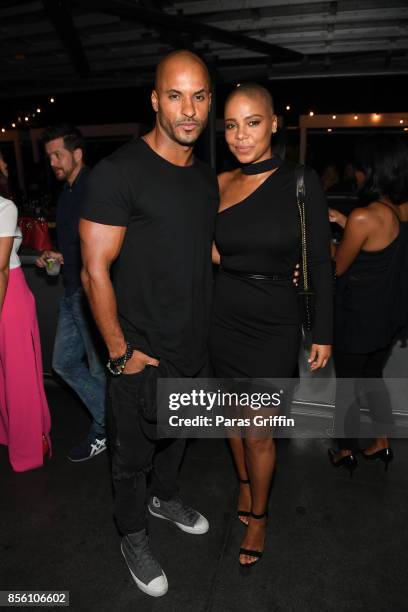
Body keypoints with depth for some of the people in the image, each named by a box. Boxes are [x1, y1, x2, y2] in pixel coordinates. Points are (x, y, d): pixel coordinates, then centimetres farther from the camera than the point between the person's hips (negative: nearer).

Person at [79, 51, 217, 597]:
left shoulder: (206, 178, 6)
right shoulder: (119, 172, -17)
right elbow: (95, 270, -18)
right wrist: (121, 353, -17)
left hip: (195, 348, 7)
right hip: (142, 355, -6)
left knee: (176, 435, 27)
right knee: (133, 454, 15)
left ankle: (166, 497, 56)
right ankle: (133, 536, 43)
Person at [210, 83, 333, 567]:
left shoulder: (300, 181, -7)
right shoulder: (220, 184, 0)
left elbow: (320, 262, -5)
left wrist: (324, 333, -4)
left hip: (274, 323, -3)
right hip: (225, 318, 3)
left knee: (259, 431, 6)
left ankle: (257, 515, 34)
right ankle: (244, 482, 48)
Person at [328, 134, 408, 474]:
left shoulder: (364, 216, -25)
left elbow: (337, 267, -13)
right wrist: (345, 223, 11)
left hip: (358, 319, -7)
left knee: (347, 386, 12)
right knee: (373, 379, 25)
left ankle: (347, 452, 31)